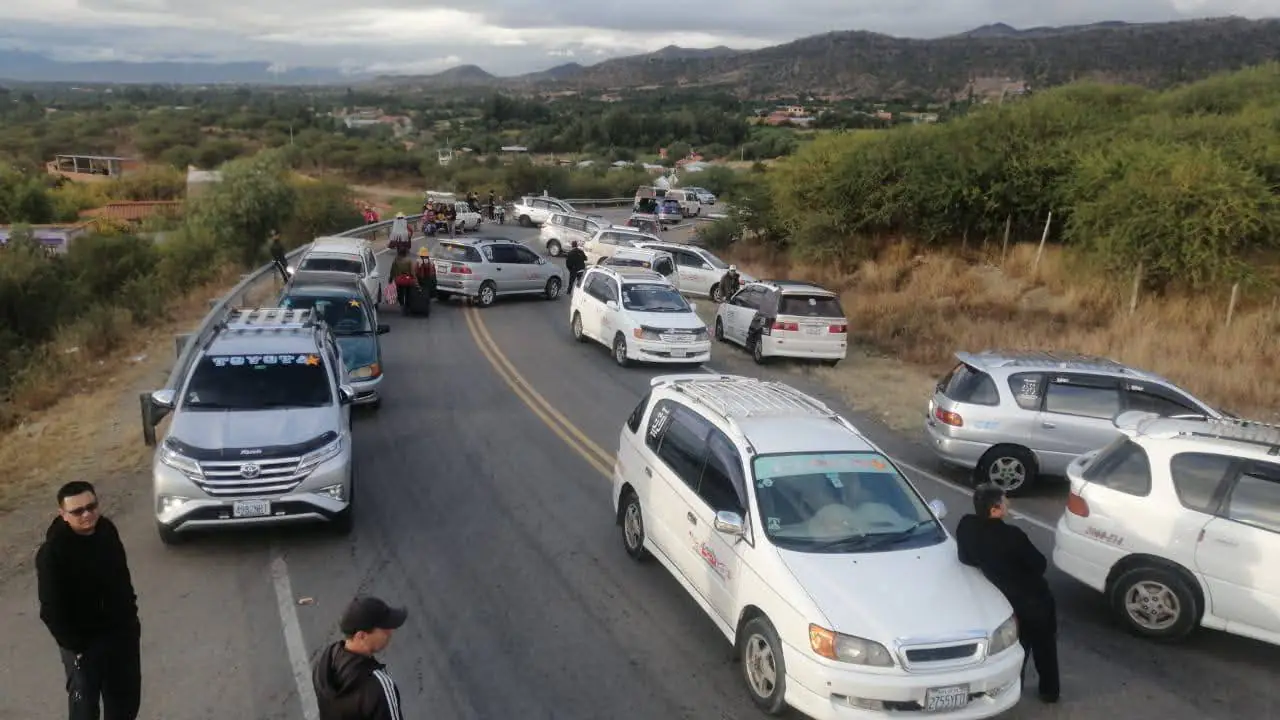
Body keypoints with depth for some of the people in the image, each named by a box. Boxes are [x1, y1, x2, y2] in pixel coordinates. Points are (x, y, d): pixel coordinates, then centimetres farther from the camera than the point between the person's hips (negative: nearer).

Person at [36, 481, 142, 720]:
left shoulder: (107, 530, -5)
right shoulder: (52, 554, -23)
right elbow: (52, 610, -18)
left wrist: (131, 618, 11)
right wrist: (75, 646, -16)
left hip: (120, 630, 6)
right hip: (82, 641, -6)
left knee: (126, 696, 20)